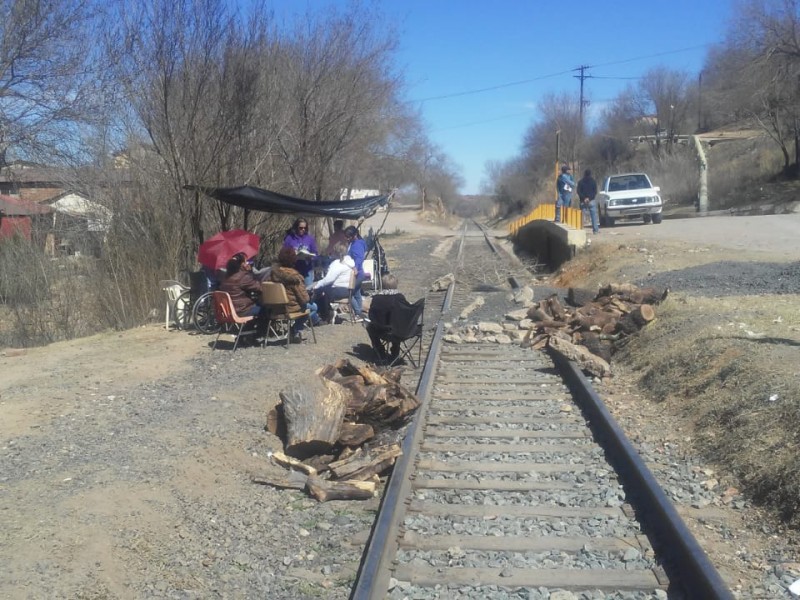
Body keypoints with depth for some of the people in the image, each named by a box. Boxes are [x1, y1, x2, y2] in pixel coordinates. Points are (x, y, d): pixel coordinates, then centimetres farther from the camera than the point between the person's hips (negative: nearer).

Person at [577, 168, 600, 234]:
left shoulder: (580, 182, 4)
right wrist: (590, 198, -6)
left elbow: (579, 192, -3)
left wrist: (583, 198, -7)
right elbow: (595, 192, -3)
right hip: (592, 201, -1)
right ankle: (595, 229, -1)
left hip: (583, 201, 1)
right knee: (593, 215, 2)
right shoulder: (593, 181, 2)